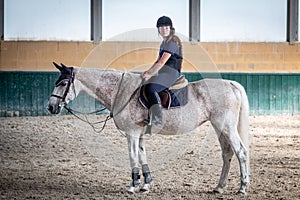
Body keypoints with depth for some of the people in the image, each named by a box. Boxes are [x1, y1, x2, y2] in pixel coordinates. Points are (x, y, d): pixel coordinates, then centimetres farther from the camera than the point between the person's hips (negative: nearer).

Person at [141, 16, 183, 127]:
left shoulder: (172, 42, -11)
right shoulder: (164, 43, 21)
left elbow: (162, 62, -16)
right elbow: (158, 61, 25)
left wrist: (150, 74, -12)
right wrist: (148, 71, 10)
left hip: (170, 73, -11)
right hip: (163, 72, 11)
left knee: (150, 88, -32)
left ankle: (157, 117, -39)